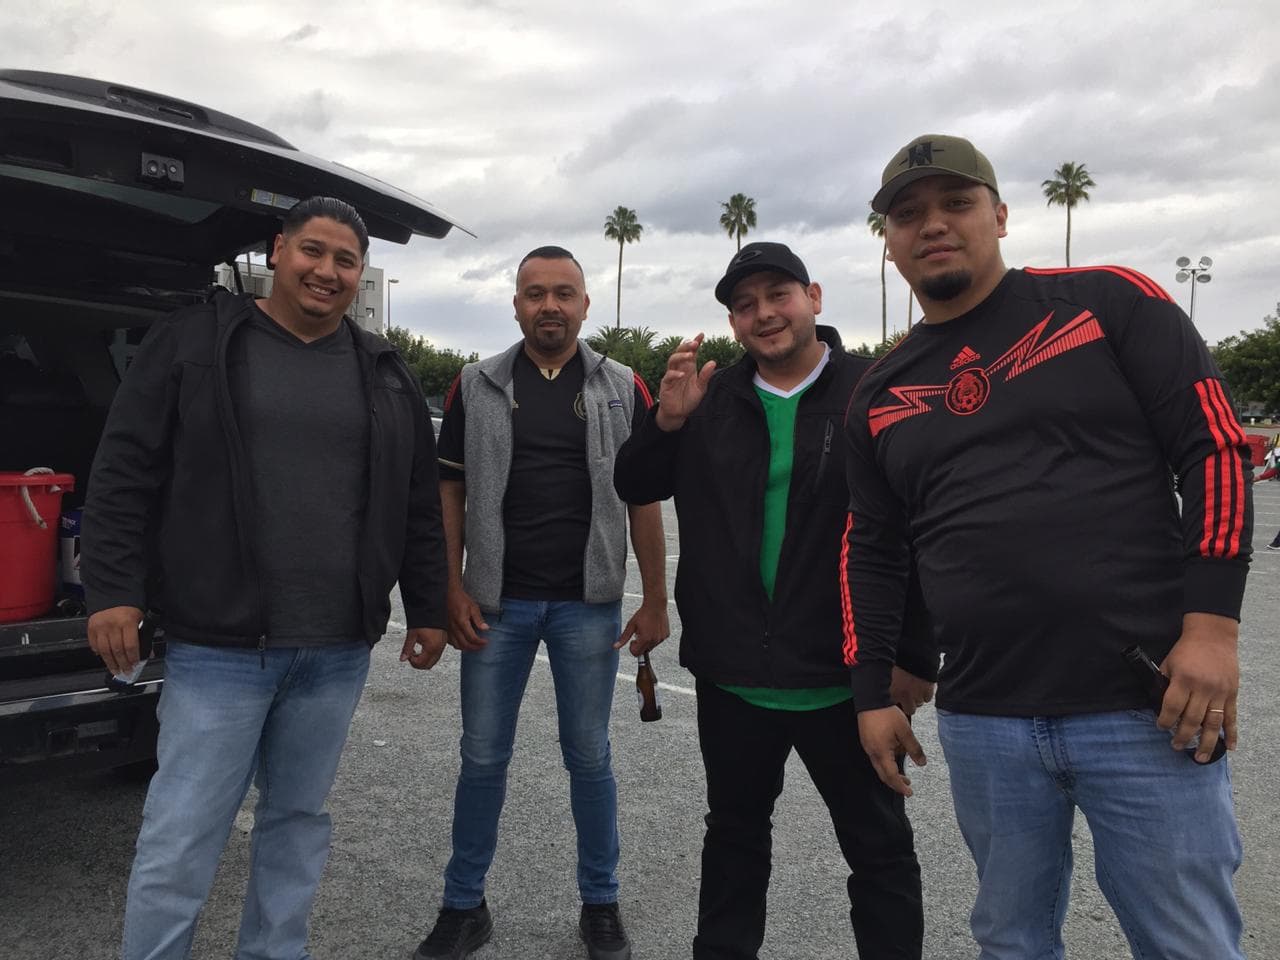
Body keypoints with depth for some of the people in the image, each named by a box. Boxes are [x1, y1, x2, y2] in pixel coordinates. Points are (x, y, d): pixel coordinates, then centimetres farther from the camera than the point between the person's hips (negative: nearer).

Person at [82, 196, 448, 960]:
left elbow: (420, 504, 11)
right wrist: (114, 589, -8)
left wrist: (427, 609, 9)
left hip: (338, 650, 4)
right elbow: (125, 473, -2)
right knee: (179, 841, 4)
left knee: (299, 821, 16)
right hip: (218, 644, -3)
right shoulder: (194, 341, 0)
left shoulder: (386, 374, 9)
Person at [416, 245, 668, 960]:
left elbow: (643, 499, 3)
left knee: (589, 758, 11)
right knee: (483, 759, 10)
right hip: (496, 604, 1)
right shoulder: (477, 387, 3)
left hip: (588, 605, 0)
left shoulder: (624, 389, 2)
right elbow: (450, 490, 4)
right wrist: (453, 592, -3)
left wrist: (655, 602, -1)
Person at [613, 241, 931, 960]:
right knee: (735, 833, 23)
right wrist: (667, 423, -10)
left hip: (846, 680, -4)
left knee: (880, 848, 13)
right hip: (732, 676, 5)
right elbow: (634, 488, 9)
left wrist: (919, 655, -9)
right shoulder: (710, 400, 6)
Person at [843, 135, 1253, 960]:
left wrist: (1211, 624, -12)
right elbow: (874, 552, 14)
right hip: (981, 722, 3)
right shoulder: (881, 396, 11)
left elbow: (1215, 448, -3)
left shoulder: (1108, 301, 1)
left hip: (1143, 705, -3)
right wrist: (873, 694, 10)